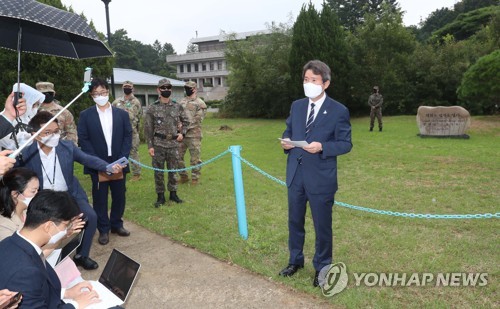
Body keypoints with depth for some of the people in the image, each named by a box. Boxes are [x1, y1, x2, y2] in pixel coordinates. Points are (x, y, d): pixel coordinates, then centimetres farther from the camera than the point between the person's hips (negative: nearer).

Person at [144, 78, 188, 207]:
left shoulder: (178, 107, 4)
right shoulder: (152, 109, -3)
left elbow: (185, 121, 19)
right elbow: (148, 129, -2)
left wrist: (182, 133, 3)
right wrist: (150, 146, -6)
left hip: (174, 144, 2)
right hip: (158, 144, -2)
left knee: (173, 170, 10)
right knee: (158, 171, 4)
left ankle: (173, 193, 23)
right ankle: (160, 196, 15)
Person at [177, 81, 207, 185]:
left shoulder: (200, 104, -3)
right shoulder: (182, 102, 15)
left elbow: (196, 120, -11)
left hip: (193, 134, -6)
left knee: (195, 158, -1)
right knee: (177, 156, 8)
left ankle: (195, 178, 12)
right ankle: (183, 176, 23)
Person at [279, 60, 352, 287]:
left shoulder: (339, 111, -8)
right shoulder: (296, 106, 7)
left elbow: (345, 144, -8)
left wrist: (322, 147, -24)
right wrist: (286, 141, -7)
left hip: (321, 178, -4)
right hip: (295, 175, 5)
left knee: (322, 225, 10)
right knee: (295, 221, 18)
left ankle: (322, 267, 31)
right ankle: (295, 260, 39)